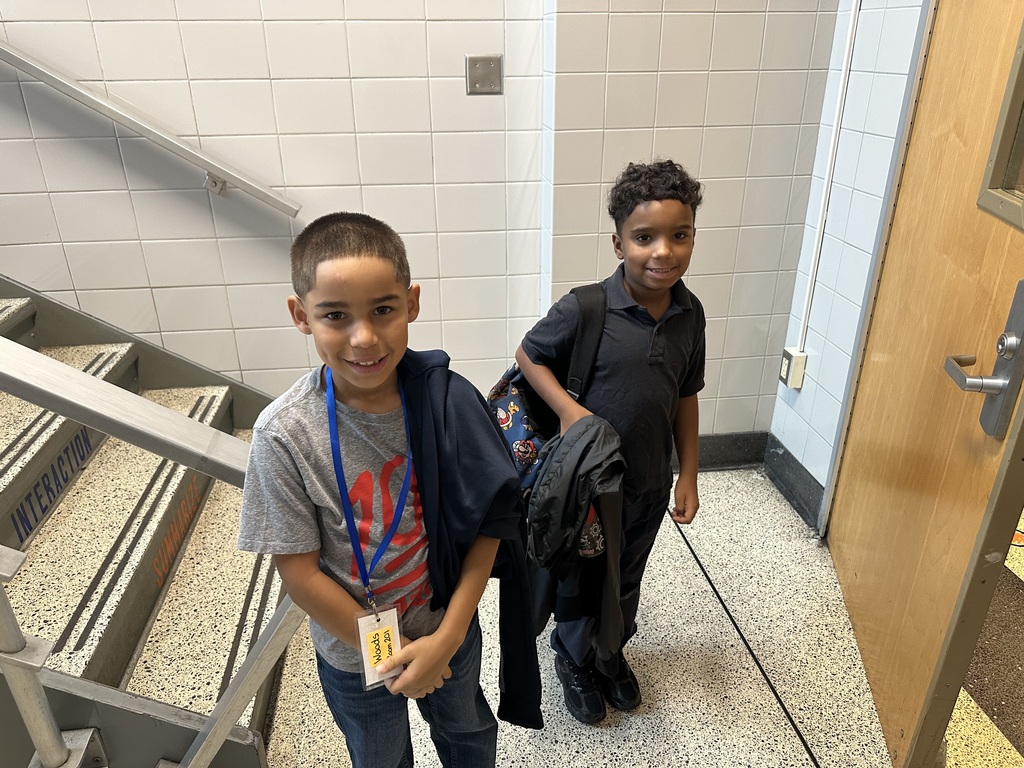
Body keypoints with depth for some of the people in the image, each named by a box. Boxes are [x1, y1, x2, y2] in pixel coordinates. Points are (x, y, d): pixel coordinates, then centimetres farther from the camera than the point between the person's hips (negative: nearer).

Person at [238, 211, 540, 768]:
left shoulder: (449, 402, -23)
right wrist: (389, 653, -13)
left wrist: (448, 636, -17)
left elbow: (487, 523, -14)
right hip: (354, 656, -1)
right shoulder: (283, 435, -26)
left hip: (451, 628, 1)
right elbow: (299, 571, -18)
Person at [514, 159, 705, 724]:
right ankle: (573, 661, 47)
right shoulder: (583, 311, -24)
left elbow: (684, 397, 2)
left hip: (652, 480, 5)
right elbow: (528, 356, -9)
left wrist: (688, 476, 4)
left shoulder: (690, 315, -8)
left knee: (628, 577, 25)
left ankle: (612, 653, 53)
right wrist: (567, 408, -24)